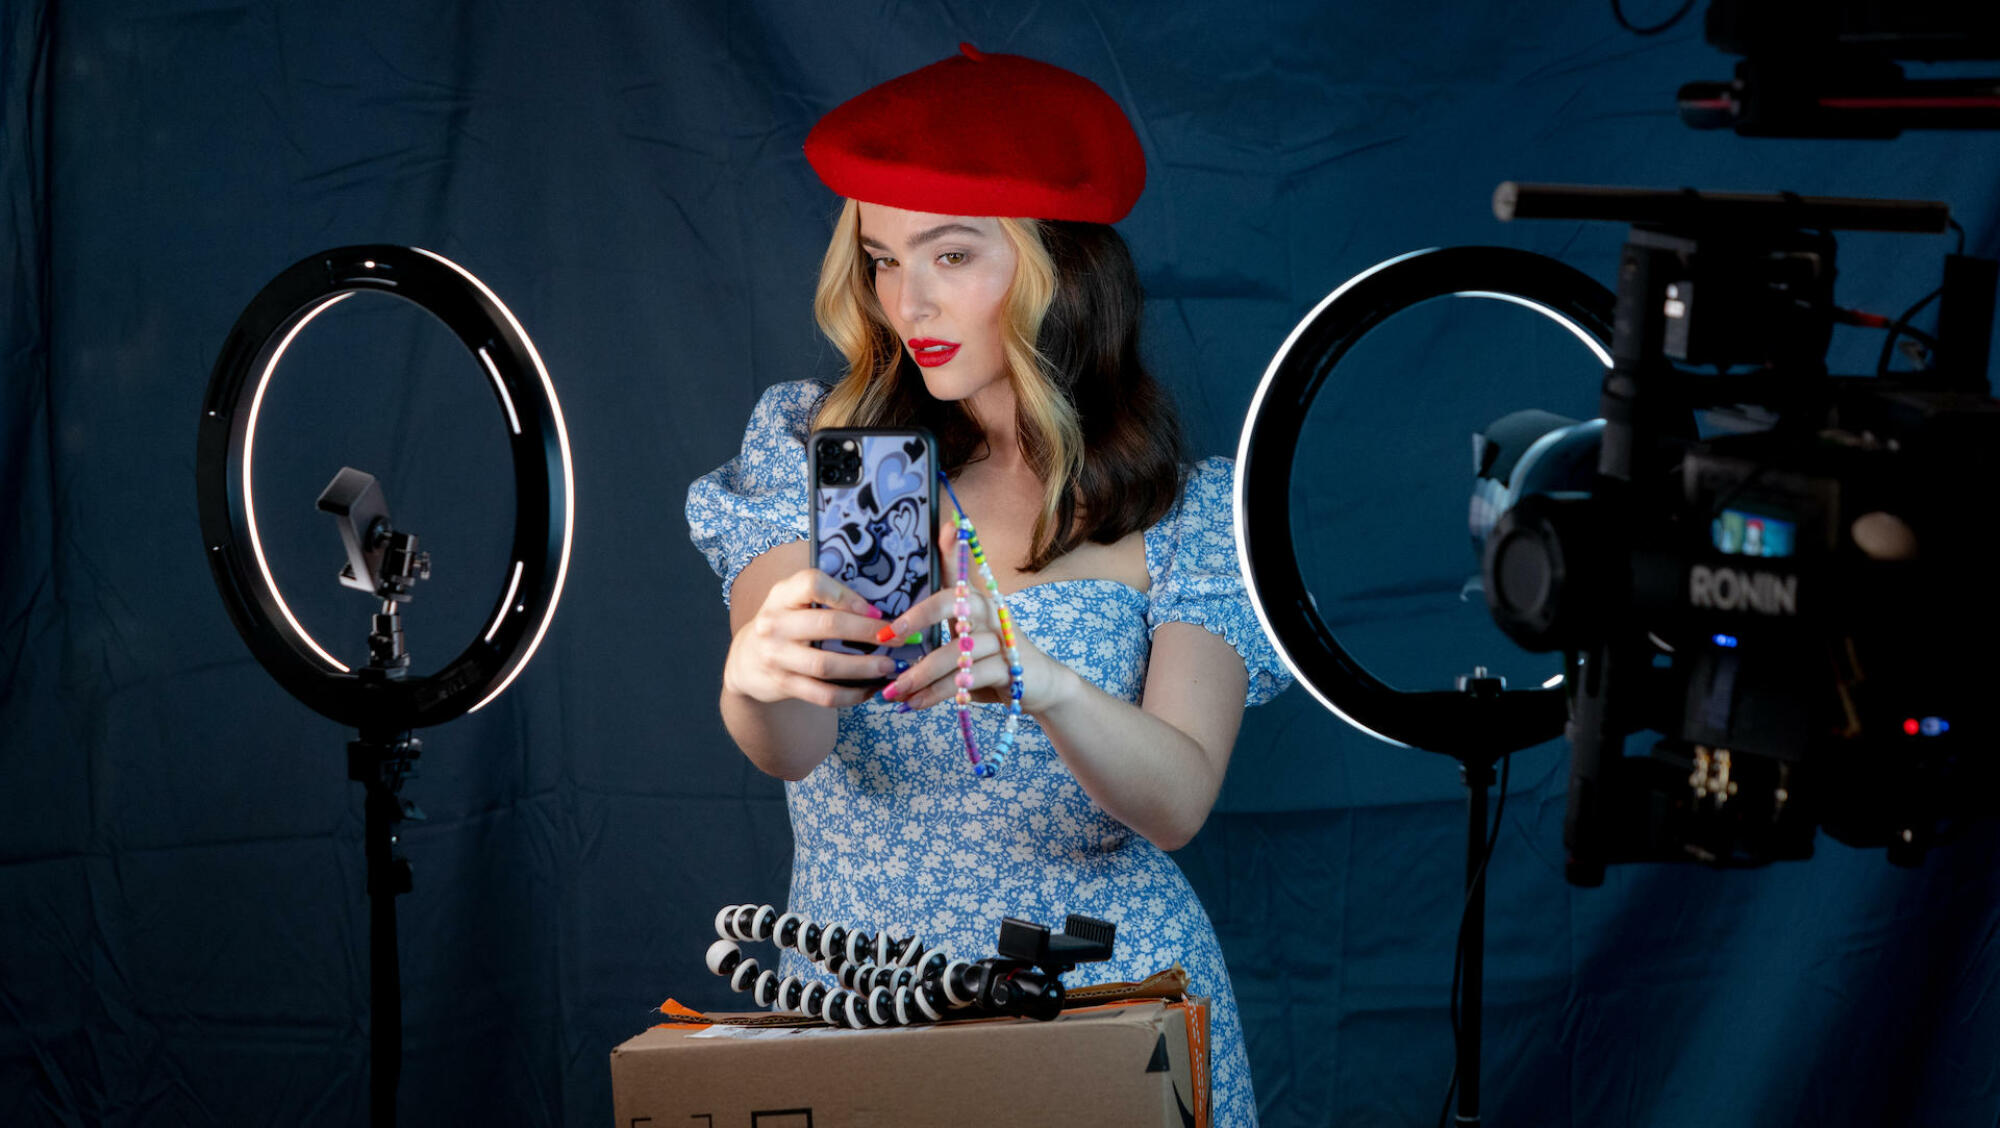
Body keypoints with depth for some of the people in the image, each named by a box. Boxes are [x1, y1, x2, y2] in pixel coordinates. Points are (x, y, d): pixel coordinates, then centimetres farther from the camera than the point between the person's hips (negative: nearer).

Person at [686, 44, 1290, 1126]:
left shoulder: (1190, 511, -1)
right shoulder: (811, 447, 2)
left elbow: (1177, 802, -15)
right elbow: (791, 745, -12)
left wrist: (1044, 685, -34)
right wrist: (755, 681, -35)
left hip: (1105, 999, -1)